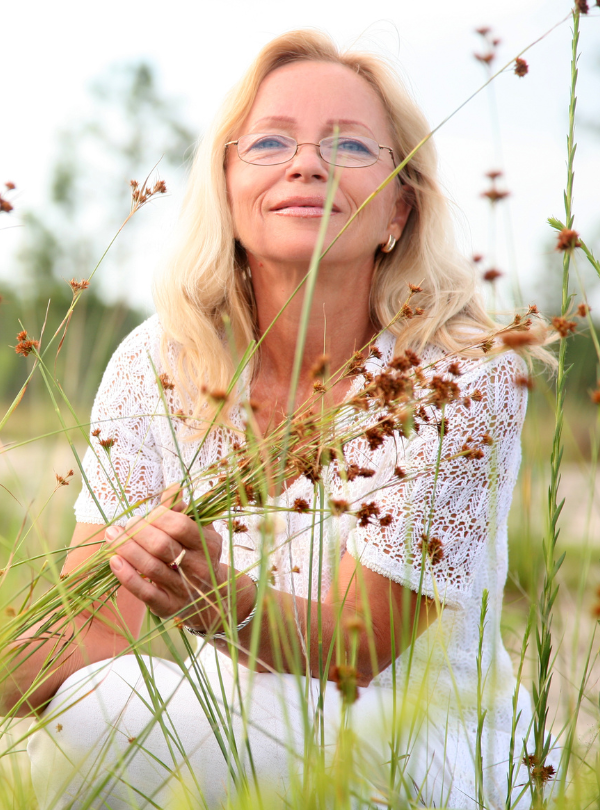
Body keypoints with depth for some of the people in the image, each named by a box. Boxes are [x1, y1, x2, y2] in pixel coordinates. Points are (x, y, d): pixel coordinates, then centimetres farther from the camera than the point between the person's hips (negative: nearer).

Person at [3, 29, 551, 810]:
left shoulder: (463, 375, -17)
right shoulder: (159, 364, -7)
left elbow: (356, 648, -19)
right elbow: (97, 631, -10)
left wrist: (225, 602, -40)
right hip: (250, 738, 3)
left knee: (100, 722, -27)